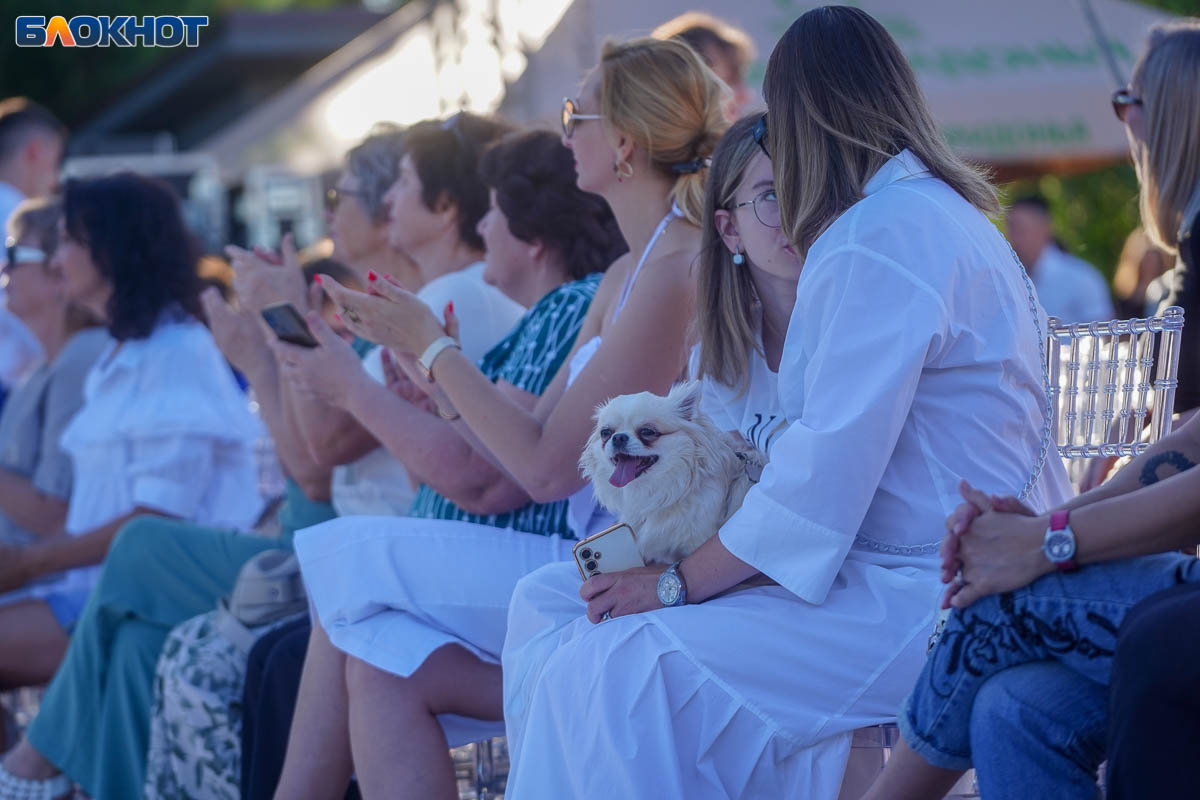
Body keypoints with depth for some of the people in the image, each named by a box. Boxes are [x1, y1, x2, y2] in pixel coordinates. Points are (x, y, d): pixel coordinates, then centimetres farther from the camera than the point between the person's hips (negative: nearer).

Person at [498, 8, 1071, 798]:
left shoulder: (887, 236, -14)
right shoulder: (935, 215, 20)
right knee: (549, 602, 2)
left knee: (618, 663, -26)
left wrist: (676, 580, -12)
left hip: (922, 605, -11)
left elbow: (828, 473, -20)